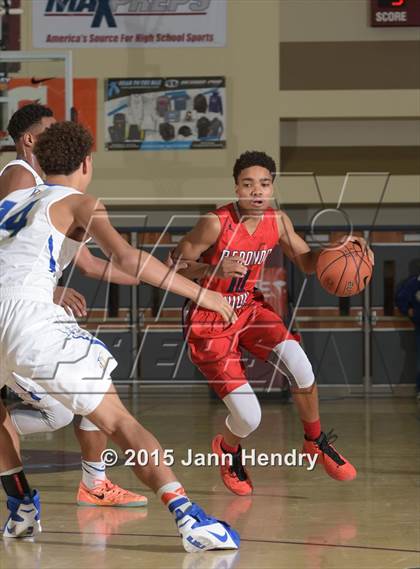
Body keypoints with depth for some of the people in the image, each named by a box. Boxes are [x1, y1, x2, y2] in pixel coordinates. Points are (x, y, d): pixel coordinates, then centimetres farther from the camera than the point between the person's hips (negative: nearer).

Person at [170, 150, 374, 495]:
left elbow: (307, 262, 7)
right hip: (209, 322, -5)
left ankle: (316, 442, 2)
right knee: (249, 417, -12)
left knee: (298, 363, -25)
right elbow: (174, 264, -18)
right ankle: (228, 450, 27)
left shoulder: (277, 222, -6)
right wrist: (214, 269, -36)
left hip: (249, 309, 5)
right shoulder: (216, 224, -24)